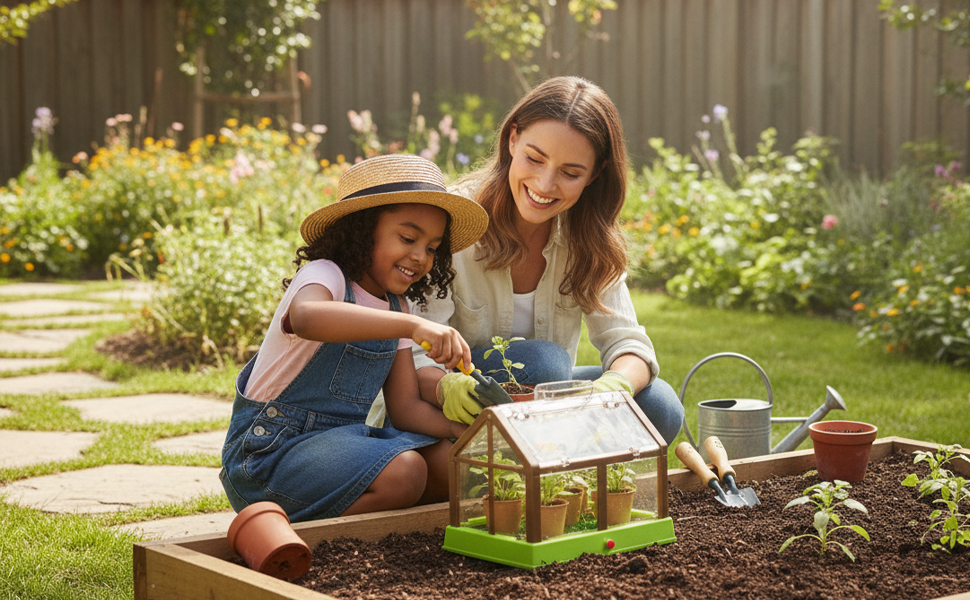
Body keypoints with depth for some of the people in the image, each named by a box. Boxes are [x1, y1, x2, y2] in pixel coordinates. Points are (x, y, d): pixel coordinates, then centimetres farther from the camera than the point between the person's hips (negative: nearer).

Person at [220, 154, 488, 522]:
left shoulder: (395, 309, 11)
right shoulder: (323, 276, -13)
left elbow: (405, 407, 8)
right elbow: (306, 318, -40)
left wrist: (470, 429, -12)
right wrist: (413, 325, -50)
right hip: (270, 448, -8)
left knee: (450, 461, -9)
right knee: (402, 472, -28)